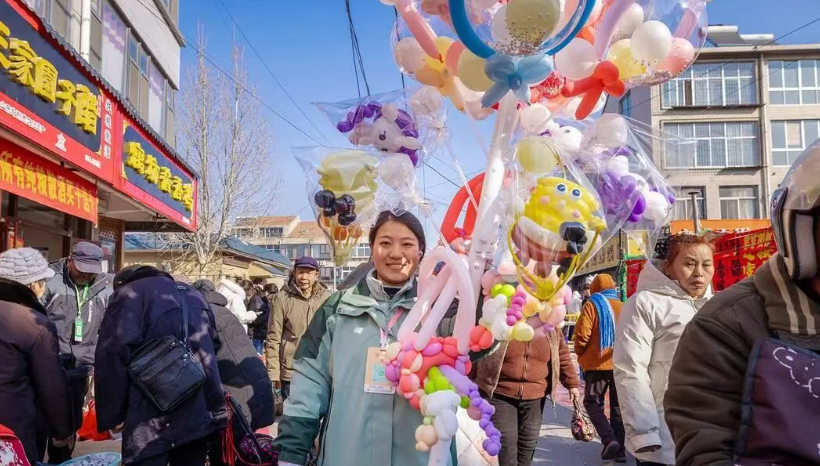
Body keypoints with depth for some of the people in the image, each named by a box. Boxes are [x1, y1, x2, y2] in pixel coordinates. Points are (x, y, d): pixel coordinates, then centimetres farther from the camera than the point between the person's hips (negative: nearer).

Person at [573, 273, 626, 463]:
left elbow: (582, 334, -12)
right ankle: (620, 449, 13)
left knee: (593, 403, 8)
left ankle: (609, 439, -12)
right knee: (618, 407, 14)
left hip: (597, 363, -4)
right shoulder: (623, 307, 5)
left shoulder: (592, 305, -6)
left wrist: (580, 353, 5)